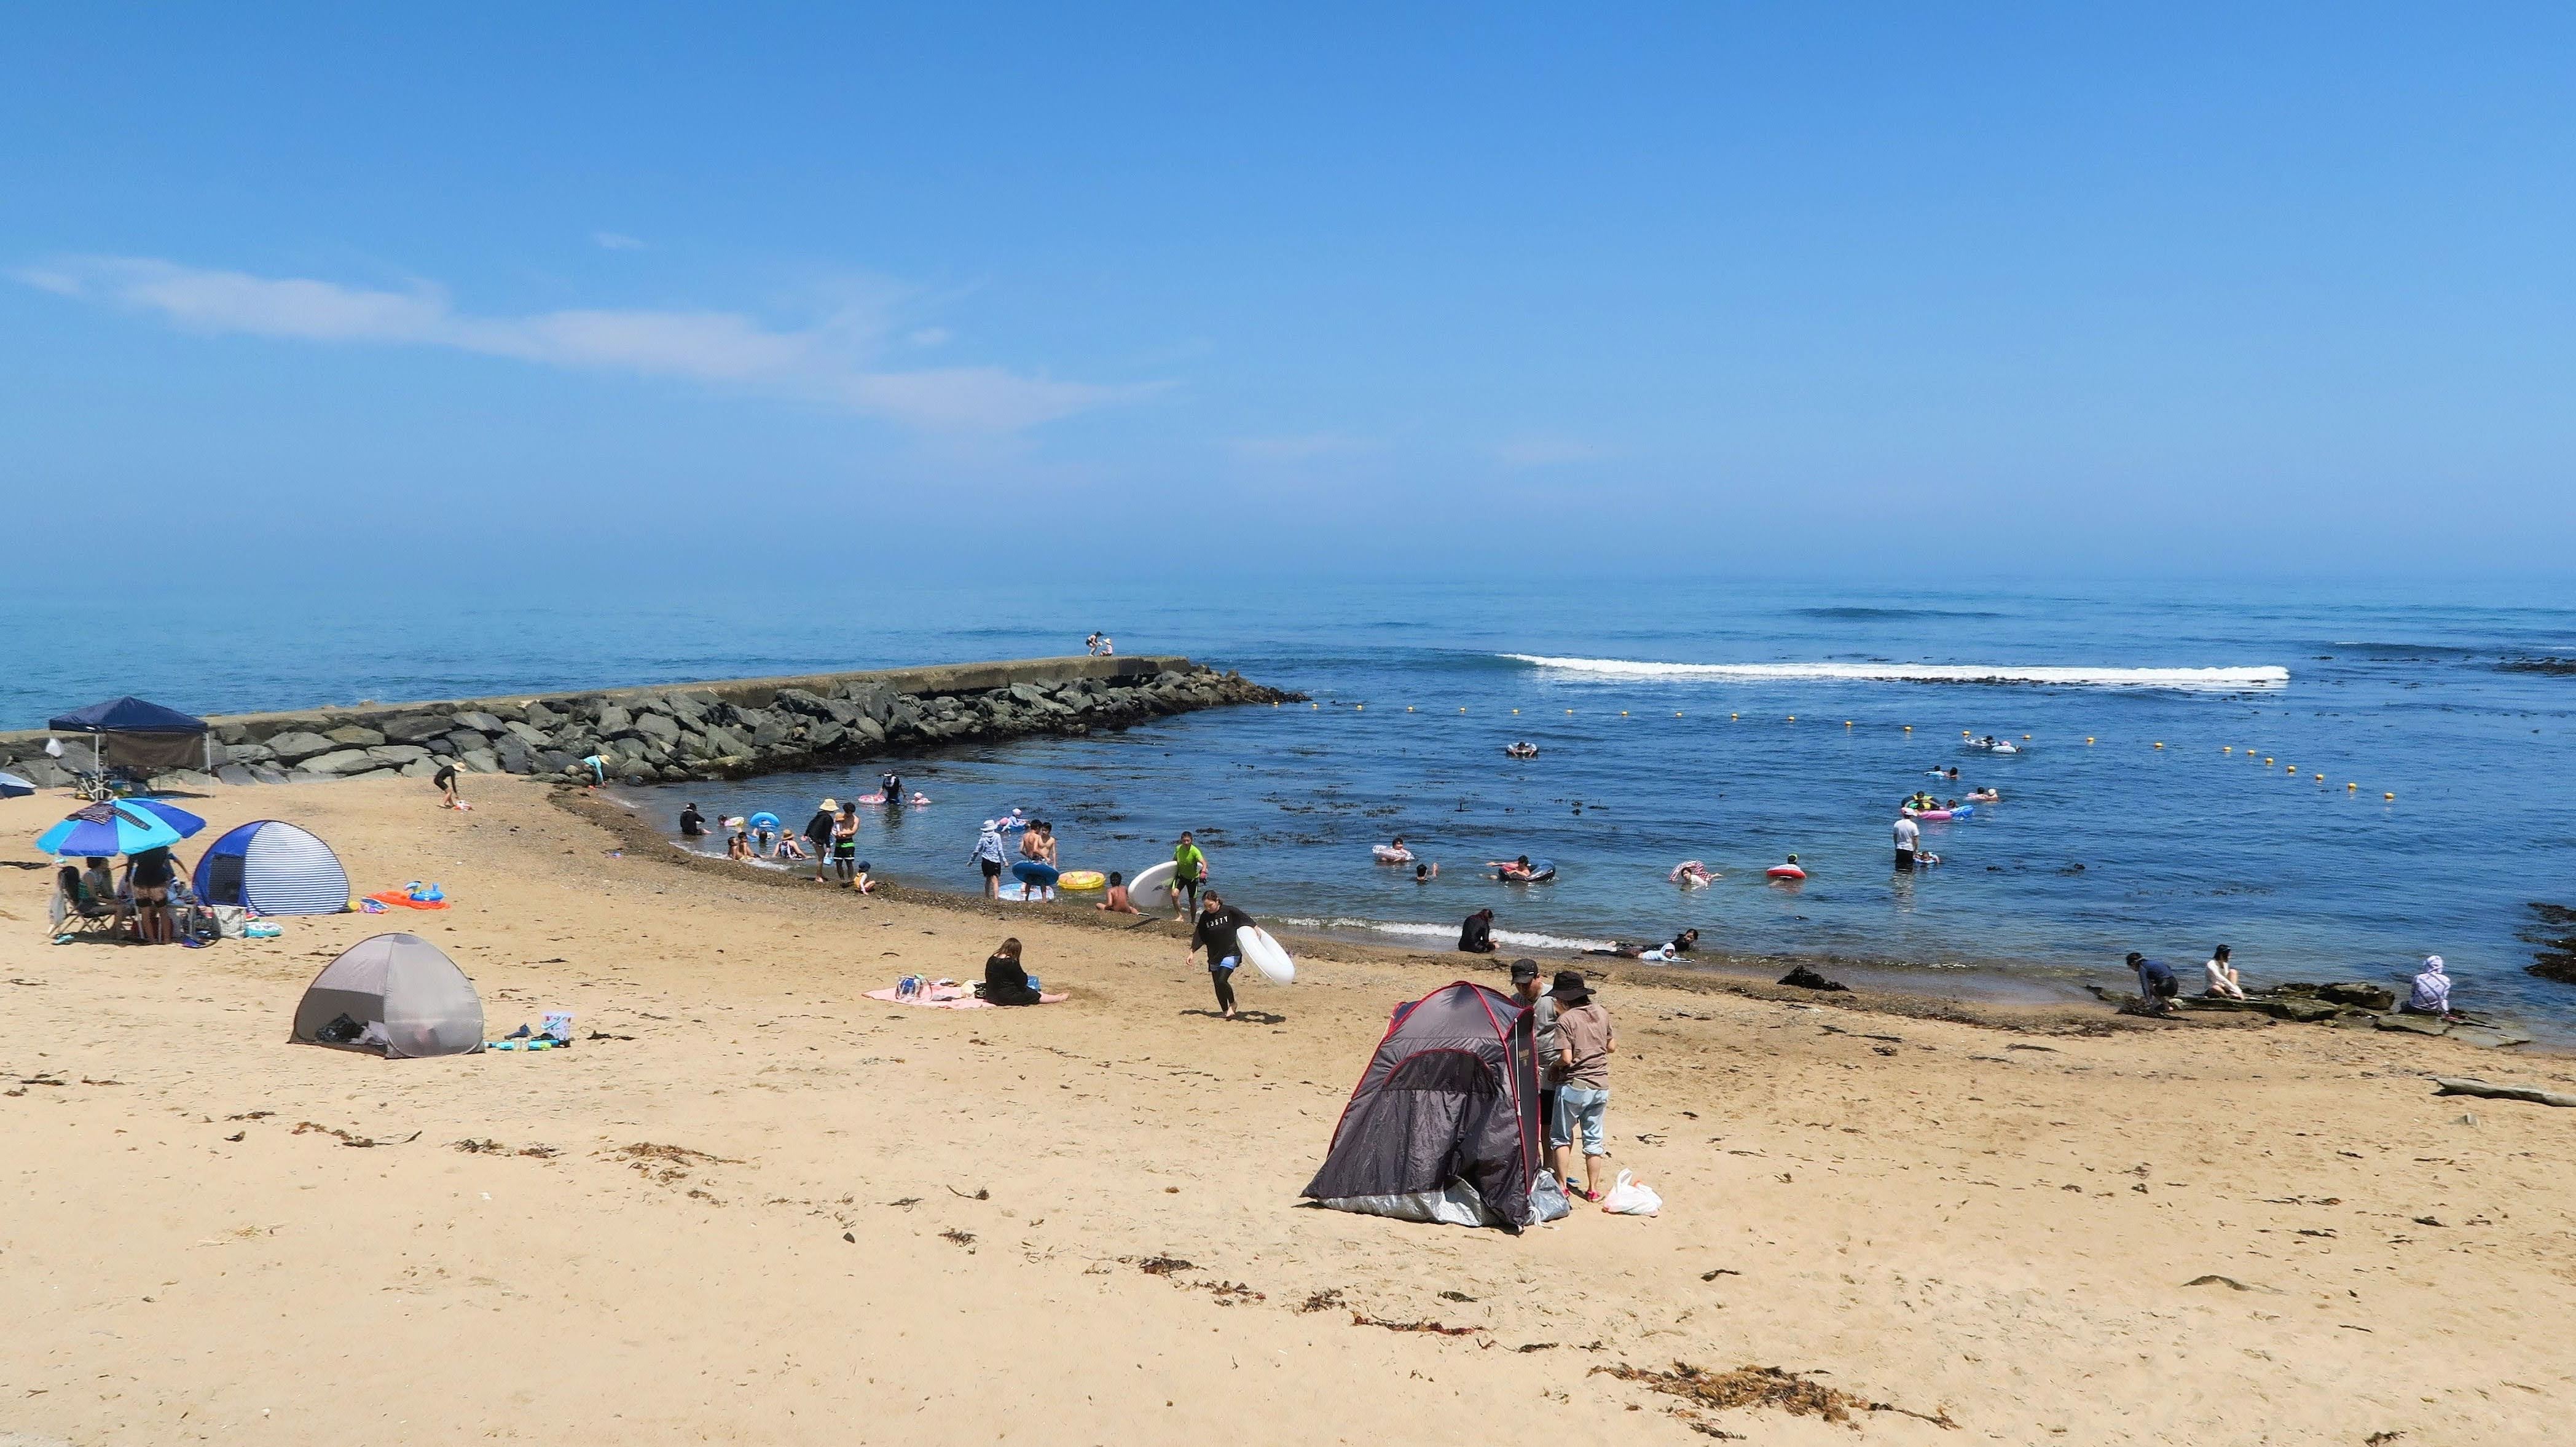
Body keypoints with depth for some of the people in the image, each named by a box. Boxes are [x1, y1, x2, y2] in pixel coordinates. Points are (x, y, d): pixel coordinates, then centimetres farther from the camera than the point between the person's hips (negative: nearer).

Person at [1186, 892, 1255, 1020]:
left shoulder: (1229, 911, -10)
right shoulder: (1205, 917, 0)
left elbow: (1246, 920, 3)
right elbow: (1199, 936, 5)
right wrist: (1192, 952, 1)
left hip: (1231, 953, -5)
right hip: (1214, 956, 5)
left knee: (1222, 981, -19)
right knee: (1217, 986, 6)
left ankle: (1232, 1004, 7)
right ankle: (1226, 1012, 21)